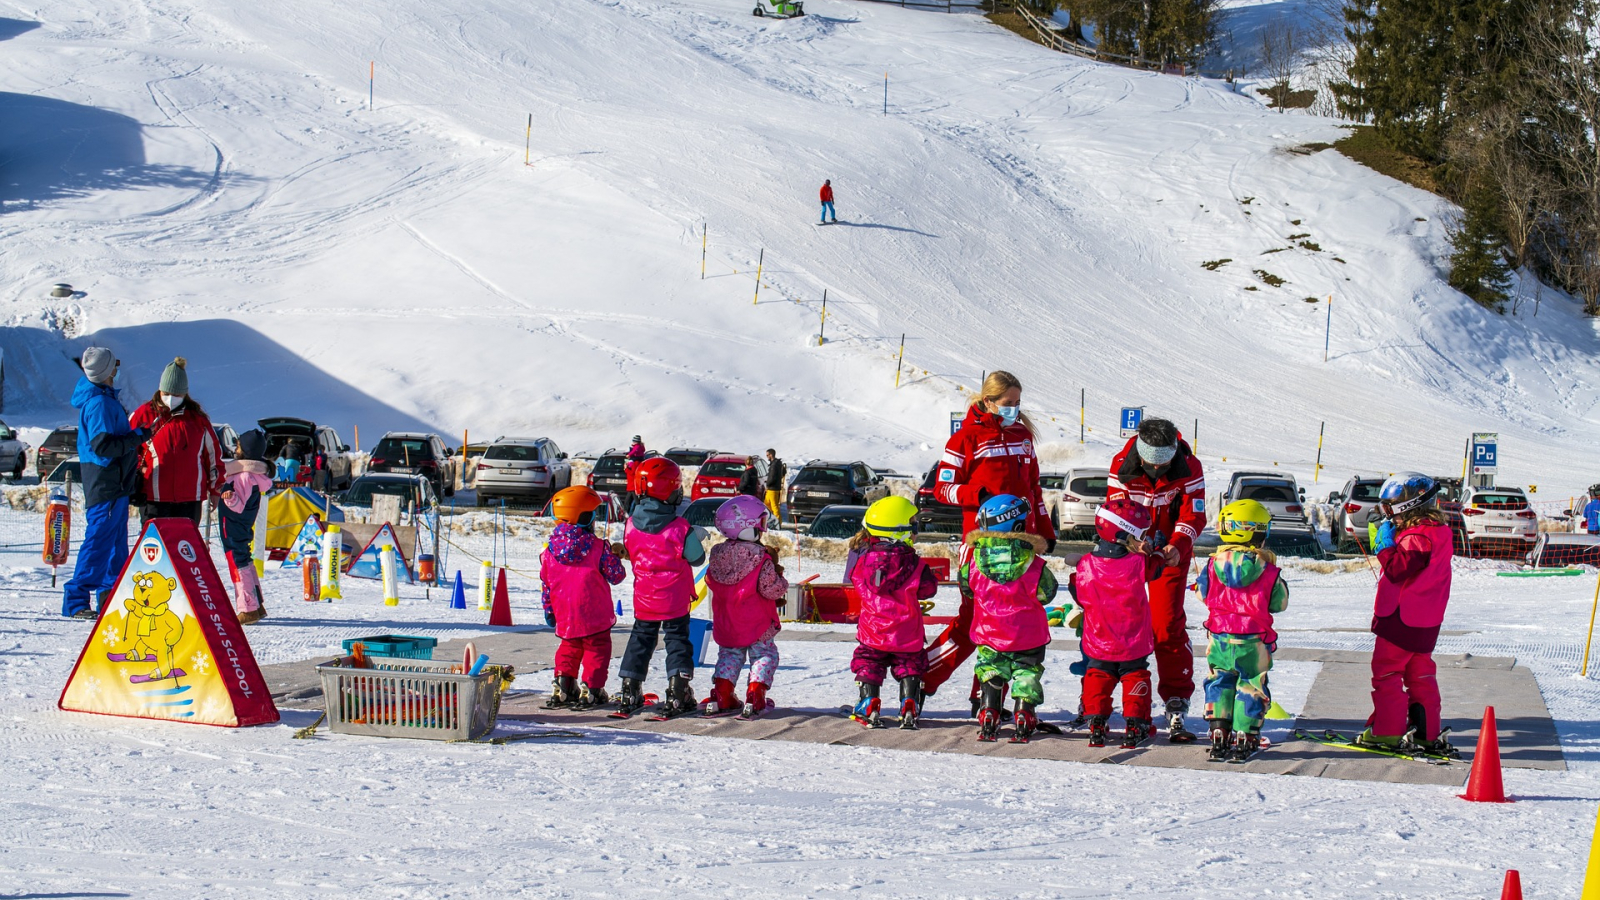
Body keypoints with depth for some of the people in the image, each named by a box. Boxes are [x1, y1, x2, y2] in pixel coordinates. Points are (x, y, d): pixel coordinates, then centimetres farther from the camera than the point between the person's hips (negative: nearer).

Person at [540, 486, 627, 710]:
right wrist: (614, 556, 14)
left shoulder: (550, 550, 2)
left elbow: (545, 584, 7)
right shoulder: (598, 547, -10)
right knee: (596, 648, 8)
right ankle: (590, 690, 4)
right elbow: (616, 575, -5)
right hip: (595, 615, -4)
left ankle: (562, 688, 17)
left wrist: (549, 611, 17)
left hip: (565, 617, 4)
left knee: (570, 648, 21)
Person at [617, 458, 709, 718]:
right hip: (674, 599, -3)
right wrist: (698, 537, 11)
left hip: (644, 599, 3)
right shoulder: (681, 528, -19)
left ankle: (629, 693, 16)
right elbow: (697, 558, -9)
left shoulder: (631, 525, -7)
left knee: (640, 639, 16)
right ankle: (678, 695, 0)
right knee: (677, 640, 7)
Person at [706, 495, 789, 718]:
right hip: (756, 624, -5)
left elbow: (711, 582, 11)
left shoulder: (717, 556, -2)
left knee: (729, 655, 20)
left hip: (725, 626, 5)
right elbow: (771, 589, -21)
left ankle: (721, 696, 12)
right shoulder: (761, 558, -20)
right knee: (764, 655, 9)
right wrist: (778, 576, 0)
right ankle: (755, 697, -4)